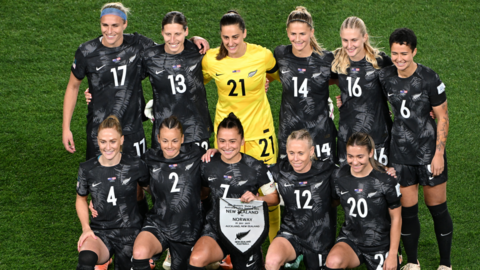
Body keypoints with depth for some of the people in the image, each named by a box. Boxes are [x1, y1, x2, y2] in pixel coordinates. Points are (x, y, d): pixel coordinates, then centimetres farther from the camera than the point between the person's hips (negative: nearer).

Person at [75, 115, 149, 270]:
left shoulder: (135, 166, -6)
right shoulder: (87, 169, -2)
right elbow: (81, 199, 15)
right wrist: (86, 228, 1)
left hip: (129, 231, 1)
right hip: (100, 231, -1)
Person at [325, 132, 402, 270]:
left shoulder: (385, 180, -12)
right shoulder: (339, 177, -4)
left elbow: (396, 218, -4)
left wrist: (392, 254, -5)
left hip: (381, 245, -1)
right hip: (350, 239, 1)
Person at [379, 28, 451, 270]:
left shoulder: (429, 79, -13)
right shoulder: (385, 77, -1)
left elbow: (442, 117, -8)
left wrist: (439, 154, -10)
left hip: (430, 152, -3)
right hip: (401, 153, 3)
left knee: (437, 209, 5)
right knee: (407, 210, 6)